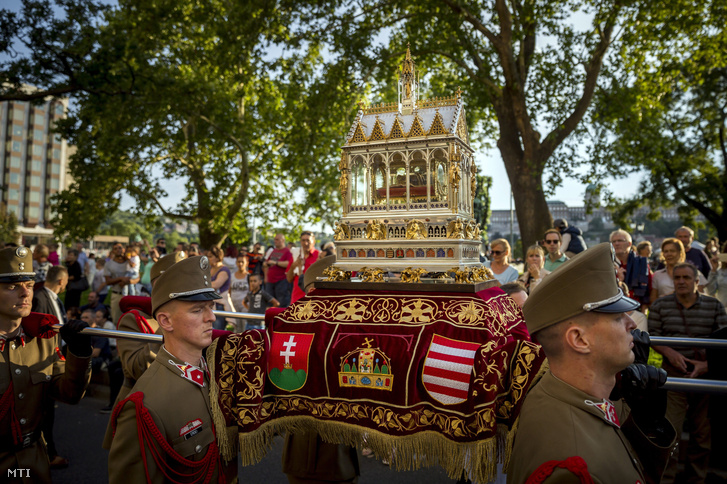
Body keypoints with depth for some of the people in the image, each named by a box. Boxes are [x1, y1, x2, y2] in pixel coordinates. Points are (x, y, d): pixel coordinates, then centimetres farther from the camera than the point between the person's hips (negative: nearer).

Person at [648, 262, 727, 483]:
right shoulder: (660, 305, 1)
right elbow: (653, 337, 1)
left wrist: (707, 365, -13)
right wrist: (669, 352, -18)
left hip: (706, 375, 2)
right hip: (674, 374, -1)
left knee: (703, 432, 11)